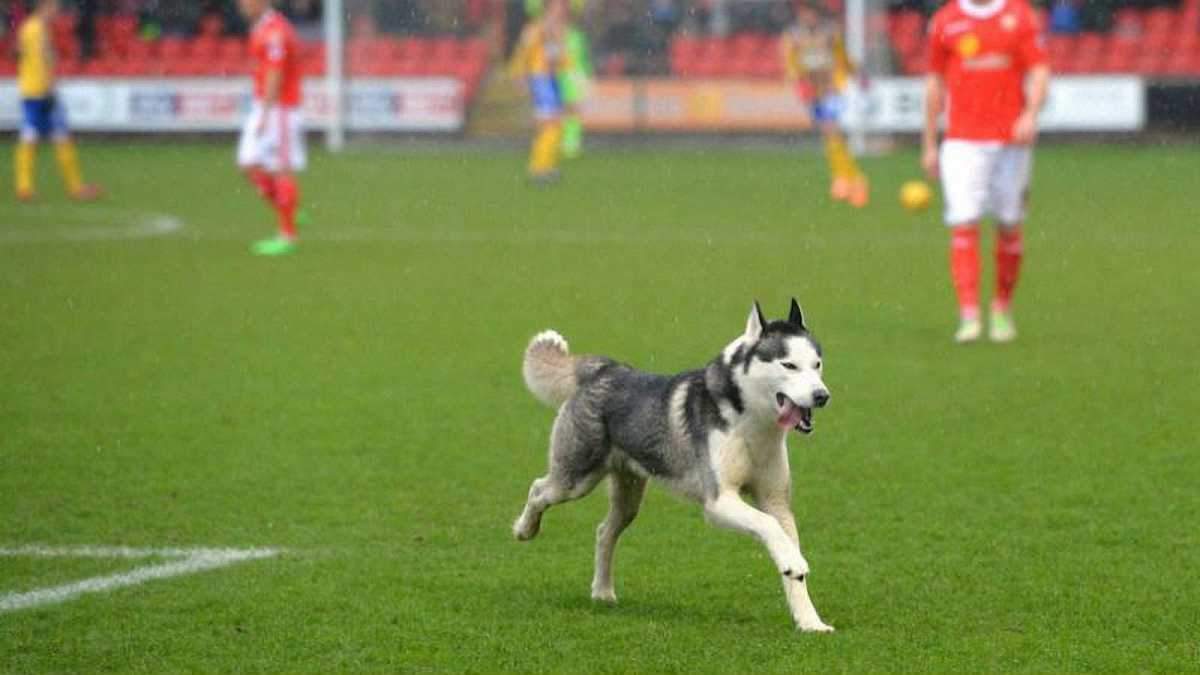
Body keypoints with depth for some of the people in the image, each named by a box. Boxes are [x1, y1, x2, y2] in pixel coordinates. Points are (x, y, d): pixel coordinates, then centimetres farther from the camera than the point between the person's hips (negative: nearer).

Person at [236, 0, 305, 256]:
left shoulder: (275, 31, -17)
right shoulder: (260, 29, 14)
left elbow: (275, 76, -22)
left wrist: (264, 117, -24)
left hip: (278, 110, -10)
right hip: (262, 108, 10)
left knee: (282, 170, -5)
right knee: (250, 165, 6)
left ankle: (288, 235, 0)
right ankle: (290, 217, 15)